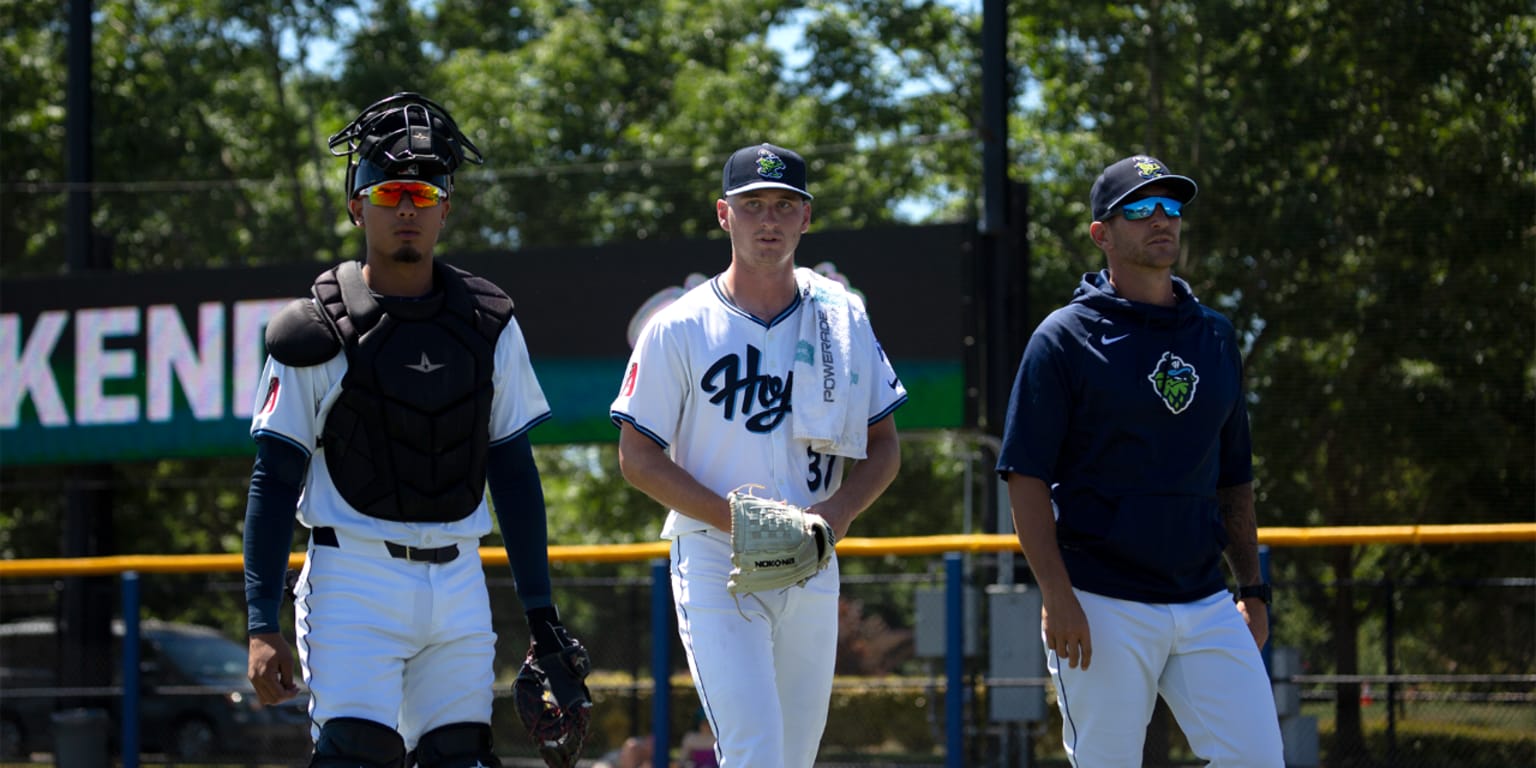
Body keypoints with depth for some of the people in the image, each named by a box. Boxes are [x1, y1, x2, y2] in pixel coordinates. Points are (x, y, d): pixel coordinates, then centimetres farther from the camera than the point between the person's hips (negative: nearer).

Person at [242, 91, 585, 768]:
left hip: (459, 584, 4)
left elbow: (513, 472, 13)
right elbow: (274, 479, -2)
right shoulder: (318, 332, -2)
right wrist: (261, 625, -9)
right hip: (354, 581, -4)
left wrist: (541, 613, 9)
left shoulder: (489, 325, 10)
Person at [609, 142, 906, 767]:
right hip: (714, 567, -4)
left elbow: (884, 445, 11)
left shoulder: (844, 319, 7)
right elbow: (637, 458, -4)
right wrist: (737, 519, -17)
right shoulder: (679, 328, -4)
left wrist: (836, 512, -10)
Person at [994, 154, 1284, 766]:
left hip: (1205, 603, 5)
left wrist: (1253, 590, 14)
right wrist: (1057, 595, -16)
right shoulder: (1067, 337, -2)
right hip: (1103, 607, -5)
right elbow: (1026, 475, -7)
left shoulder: (1215, 337, 15)